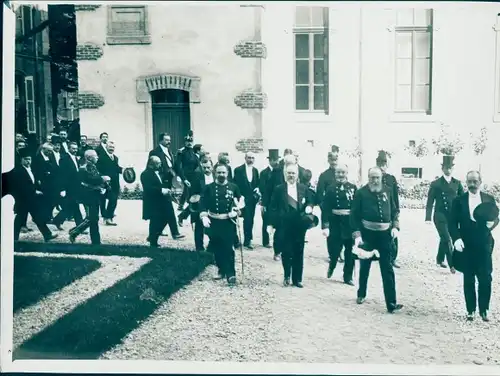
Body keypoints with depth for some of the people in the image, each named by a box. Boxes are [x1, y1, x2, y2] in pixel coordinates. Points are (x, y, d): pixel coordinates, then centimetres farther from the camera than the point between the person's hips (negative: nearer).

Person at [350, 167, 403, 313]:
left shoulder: (386, 191, 5)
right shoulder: (361, 192, -6)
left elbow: (394, 211, 14)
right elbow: (354, 215, -8)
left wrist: (395, 227, -1)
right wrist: (357, 234, -16)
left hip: (385, 234, 2)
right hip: (367, 234, -2)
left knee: (387, 269, 0)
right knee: (364, 266, 15)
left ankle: (391, 303, 0)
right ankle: (361, 294, 36)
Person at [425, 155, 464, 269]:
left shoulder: (457, 183, 7)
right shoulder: (435, 184, -2)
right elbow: (430, 202, -4)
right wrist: (428, 217, -12)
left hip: (453, 217, 3)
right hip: (440, 217, -3)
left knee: (444, 239, 15)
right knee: (447, 240, -12)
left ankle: (440, 259, 32)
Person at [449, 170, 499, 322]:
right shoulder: (459, 200, 1)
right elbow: (452, 223, -2)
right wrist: (456, 238, -17)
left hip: (484, 246, 1)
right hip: (466, 246, 0)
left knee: (485, 279, 1)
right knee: (468, 280, 7)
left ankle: (484, 310, 14)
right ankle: (470, 310, 17)